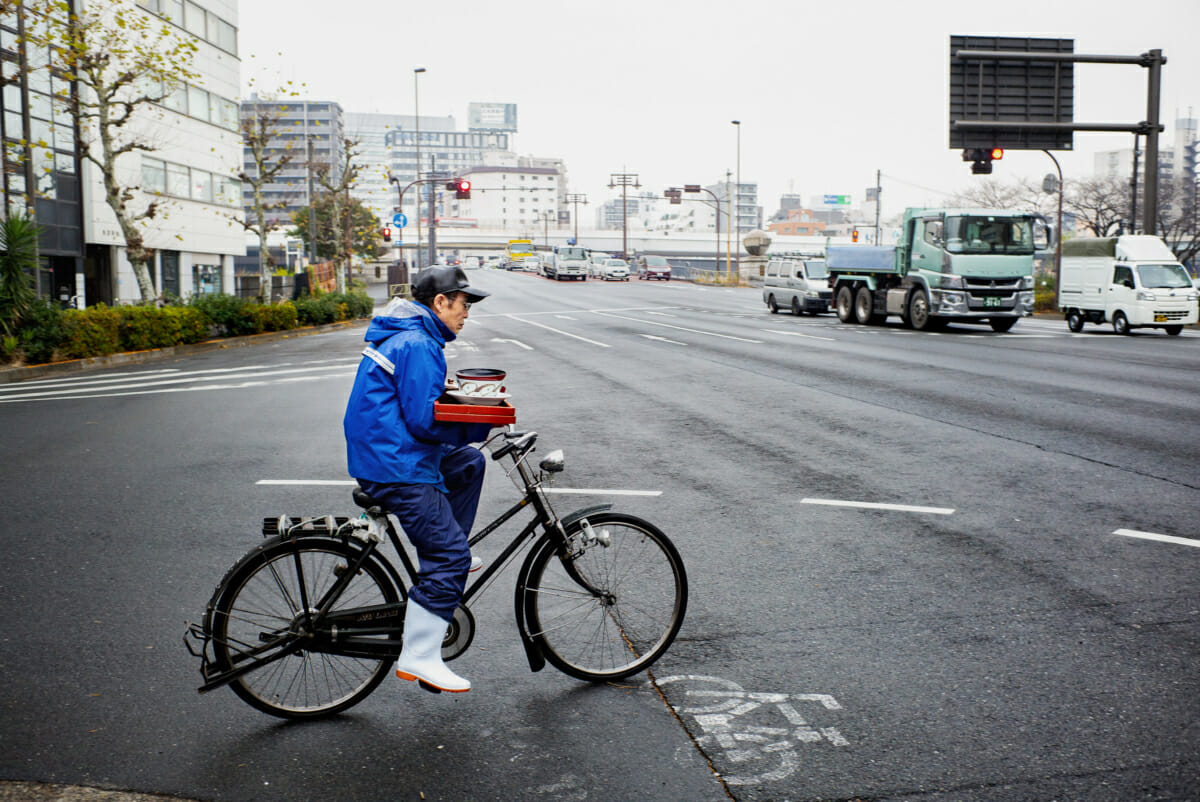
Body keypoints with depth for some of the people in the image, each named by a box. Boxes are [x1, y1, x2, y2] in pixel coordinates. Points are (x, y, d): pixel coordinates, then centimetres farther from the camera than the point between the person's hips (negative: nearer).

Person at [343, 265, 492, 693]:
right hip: (395, 468, -10)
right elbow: (424, 420, -22)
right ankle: (418, 657, -6)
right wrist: (481, 427, -12)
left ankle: (443, 557, 25)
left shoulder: (402, 337, 16)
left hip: (377, 452, 10)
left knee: (469, 463, 24)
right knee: (451, 554, -9)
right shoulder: (418, 345, -17)